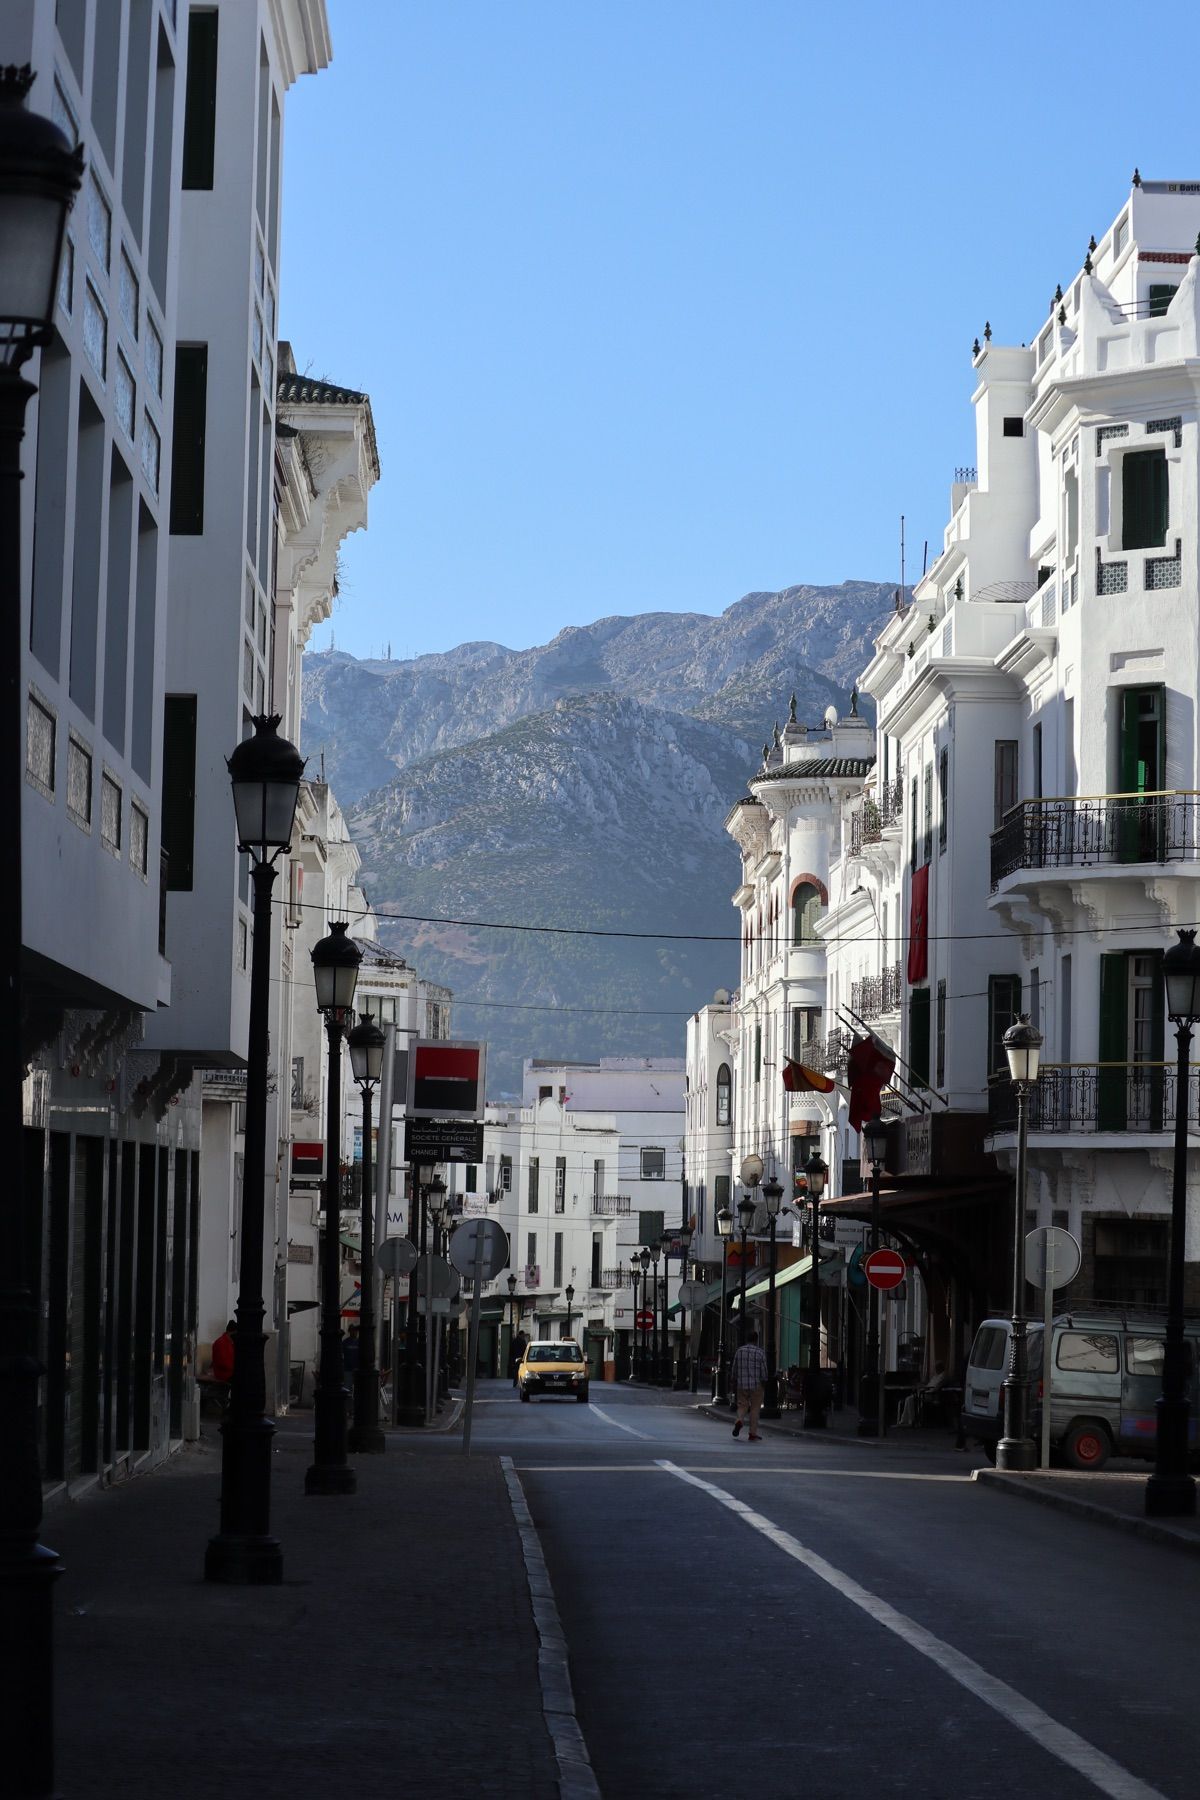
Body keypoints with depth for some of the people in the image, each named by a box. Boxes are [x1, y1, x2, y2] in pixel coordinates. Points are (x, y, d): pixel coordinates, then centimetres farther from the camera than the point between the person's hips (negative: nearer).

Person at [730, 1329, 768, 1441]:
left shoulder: (739, 1351, 3)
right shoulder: (759, 1352, -7)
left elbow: (735, 1369, 8)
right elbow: (763, 1370, -6)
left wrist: (734, 1384, 16)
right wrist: (764, 1383, 5)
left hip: (741, 1385, 2)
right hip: (756, 1385, -2)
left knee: (742, 1406, 12)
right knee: (755, 1409, 7)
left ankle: (739, 1421, -18)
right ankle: (753, 1433, 8)